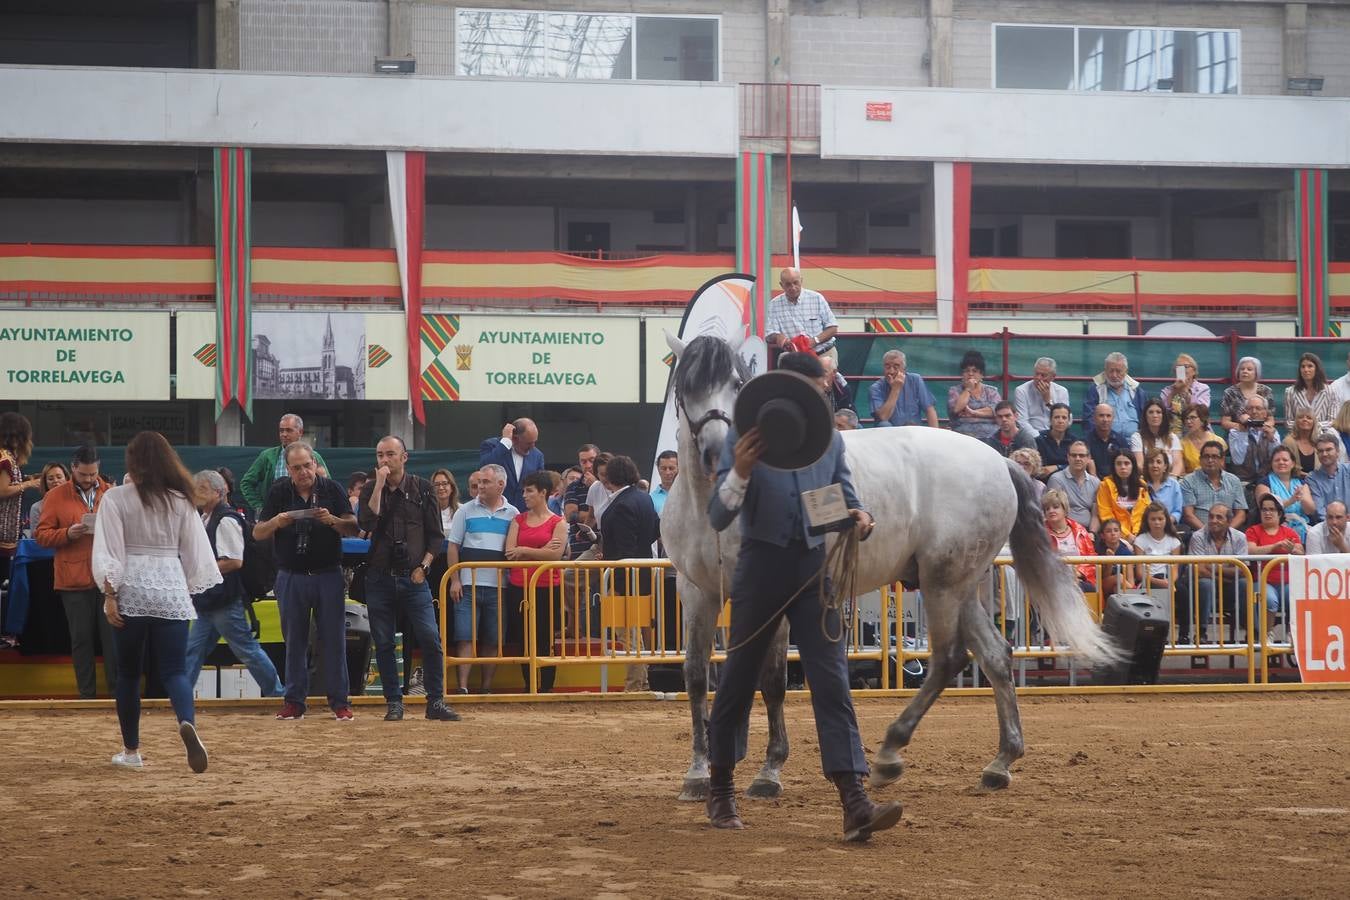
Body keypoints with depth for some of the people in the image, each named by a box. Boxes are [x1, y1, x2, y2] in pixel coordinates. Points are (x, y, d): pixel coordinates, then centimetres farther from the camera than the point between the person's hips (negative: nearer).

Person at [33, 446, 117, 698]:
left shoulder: (111, 493, 9)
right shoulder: (55, 496, 3)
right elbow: (42, 535, 1)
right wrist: (68, 534, -16)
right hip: (74, 580, -1)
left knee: (112, 634, -1)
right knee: (81, 637, 4)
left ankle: (117, 689, 5)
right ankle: (86, 693, 9)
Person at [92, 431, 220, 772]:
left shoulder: (115, 498, -3)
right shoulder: (180, 501, 5)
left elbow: (107, 551, -8)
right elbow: (195, 551, 8)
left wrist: (110, 594, -5)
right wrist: (191, 589, 19)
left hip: (131, 591, -2)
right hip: (172, 591, 2)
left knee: (128, 673, 12)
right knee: (175, 670, -2)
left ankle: (131, 750, 19)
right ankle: (187, 723, -32)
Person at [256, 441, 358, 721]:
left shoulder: (332, 489, 1)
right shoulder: (279, 492, 4)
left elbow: (353, 528, -2)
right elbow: (257, 533, 5)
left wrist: (332, 520, -22)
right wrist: (276, 522, -16)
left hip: (328, 575, -1)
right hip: (291, 577, 1)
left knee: (334, 640, -1)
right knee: (294, 641, 6)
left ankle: (339, 701, 4)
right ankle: (294, 702, 12)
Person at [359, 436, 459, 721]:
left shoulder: (421, 489, 4)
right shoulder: (370, 490, 7)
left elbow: (435, 535, 7)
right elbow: (367, 523, -12)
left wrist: (423, 566, -3)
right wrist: (379, 485, -12)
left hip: (413, 577, -1)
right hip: (379, 577, 1)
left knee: (430, 638, -11)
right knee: (383, 643, 2)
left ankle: (436, 702, -3)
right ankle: (393, 703, 11)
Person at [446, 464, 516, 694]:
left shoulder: (512, 515, 8)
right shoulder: (466, 511, 5)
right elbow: (452, 546, 5)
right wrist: (454, 580, -4)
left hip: (498, 587, 1)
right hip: (469, 586, -1)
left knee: (492, 641, 5)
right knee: (465, 638, -7)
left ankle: (486, 688, 12)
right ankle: (462, 687, -9)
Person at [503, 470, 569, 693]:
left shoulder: (558, 523, 2)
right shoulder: (518, 520, 12)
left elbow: (556, 554, -12)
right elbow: (509, 554, -1)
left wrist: (524, 551, -6)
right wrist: (541, 551, -9)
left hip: (547, 588, -3)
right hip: (519, 587, 3)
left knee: (545, 641, -1)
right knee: (524, 641, 4)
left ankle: (546, 688, 4)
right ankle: (528, 689, 11)